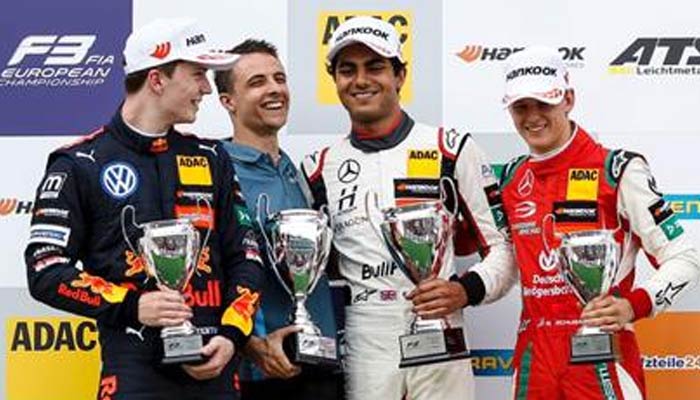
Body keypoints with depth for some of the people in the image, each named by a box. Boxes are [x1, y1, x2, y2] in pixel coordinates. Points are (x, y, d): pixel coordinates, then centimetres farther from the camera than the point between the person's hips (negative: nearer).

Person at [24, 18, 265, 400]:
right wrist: (131, 306, -16)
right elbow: (46, 272, -4)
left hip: (215, 369, 4)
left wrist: (231, 335, -3)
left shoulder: (211, 158, 12)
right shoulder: (79, 165, -1)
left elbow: (245, 256, 12)